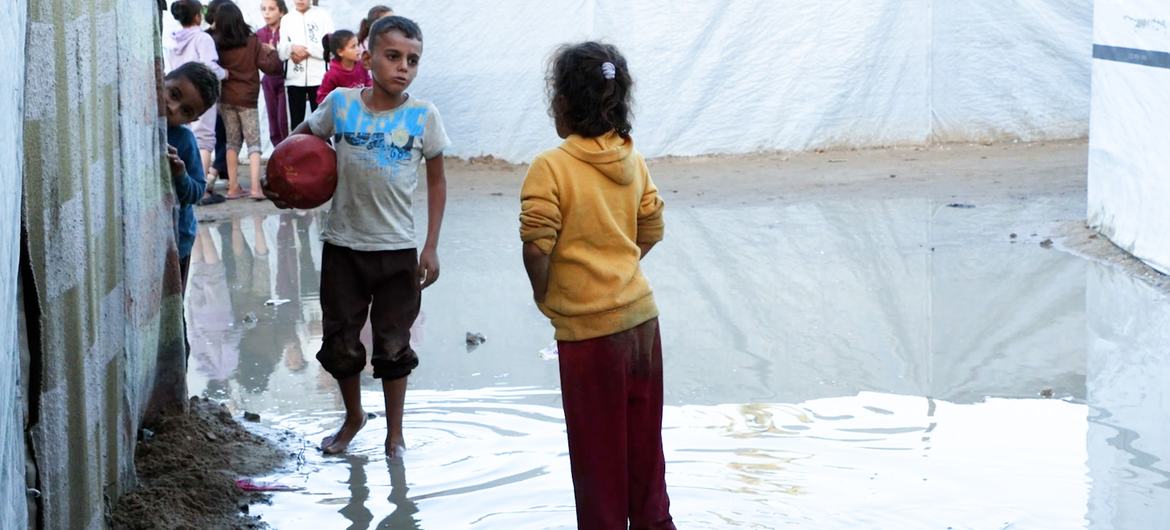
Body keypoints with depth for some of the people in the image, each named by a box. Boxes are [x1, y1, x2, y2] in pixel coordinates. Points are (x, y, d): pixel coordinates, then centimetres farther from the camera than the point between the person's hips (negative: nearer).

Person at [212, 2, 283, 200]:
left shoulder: (217, 45, -5)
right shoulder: (252, 42, -8)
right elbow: (269, 67, -7)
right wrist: (271, 51, 9)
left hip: (226, 99, 2)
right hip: (247, 99, -2)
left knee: (232, 142, 13)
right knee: (253, 142, 1)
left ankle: (233, 187, 12)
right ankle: (255, 187, -13)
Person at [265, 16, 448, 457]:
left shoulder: (423, 116, -7)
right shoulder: (340, 103, -6)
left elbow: (437, 181, 2)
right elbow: (300, 140, 11)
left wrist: (431, 247, -2)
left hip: (397, 250, -1)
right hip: (343, 245, 1)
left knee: (393, 345, 9)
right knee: (340, 342, 11)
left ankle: (394, 432, 25)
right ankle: (353, 417, 35)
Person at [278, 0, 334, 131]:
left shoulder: (322, 15, 4)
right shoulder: (286, 19, 12)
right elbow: (281, 53, 6)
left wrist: (307, 50, -13)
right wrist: (292, 48, -15)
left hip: (318, 78, -3)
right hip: (294, 79, 3)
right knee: (296, 123, 7)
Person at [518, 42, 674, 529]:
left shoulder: (550, 167, -16)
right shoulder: (632, 160, 3)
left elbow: (537, 247, -20)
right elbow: (651, 231, 10)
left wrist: (544, 296, -4)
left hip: (588, 327, -6)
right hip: (641, 311, 6)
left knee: (597, 443, 7)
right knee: (643, 434, 19)